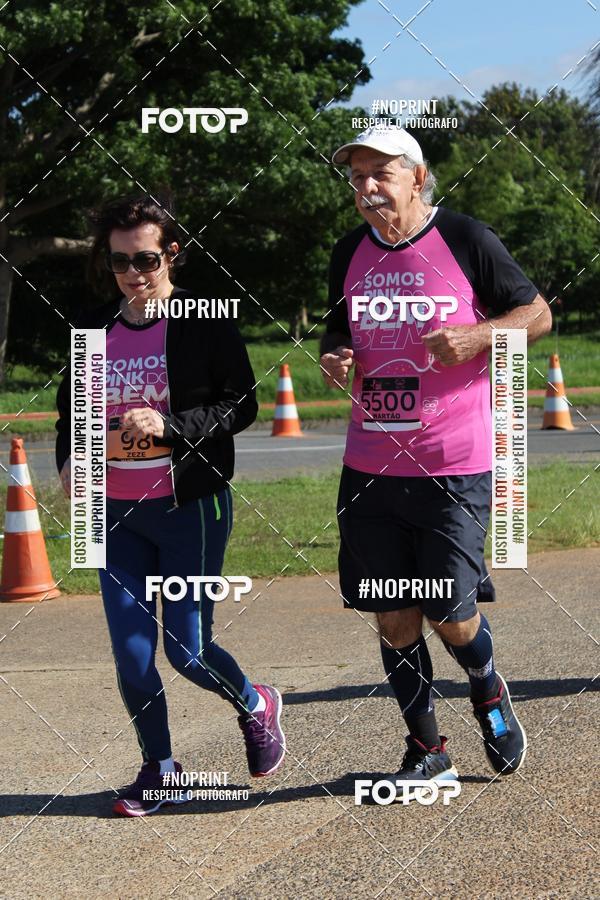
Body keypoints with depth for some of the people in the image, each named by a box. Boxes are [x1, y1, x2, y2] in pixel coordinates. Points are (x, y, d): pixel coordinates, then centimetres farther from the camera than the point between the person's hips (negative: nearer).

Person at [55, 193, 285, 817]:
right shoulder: (94, 329, 6)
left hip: (190, 507, -4)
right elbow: (70, 408, 18)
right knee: (131, 655, 4)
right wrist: (68, 461, -1)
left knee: (188, 649, -3)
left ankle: (256, 704, 29)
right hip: (115, 512, 4)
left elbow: (241, 407, -9)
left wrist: (169, 426, -23)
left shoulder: (206, 322, -7)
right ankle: (158, 767, 25)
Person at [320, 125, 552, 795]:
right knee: (393, 619, 7)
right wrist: (334, 362, -1)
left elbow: (537, 314, 1)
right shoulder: (350, 253, 9)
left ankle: (490, 695, 31)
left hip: (452, 468, -4)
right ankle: (426, 753, 24)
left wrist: (476, 336, -17)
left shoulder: (465, 238, -5)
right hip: (369, 466, 5)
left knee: (450, 615, -2)